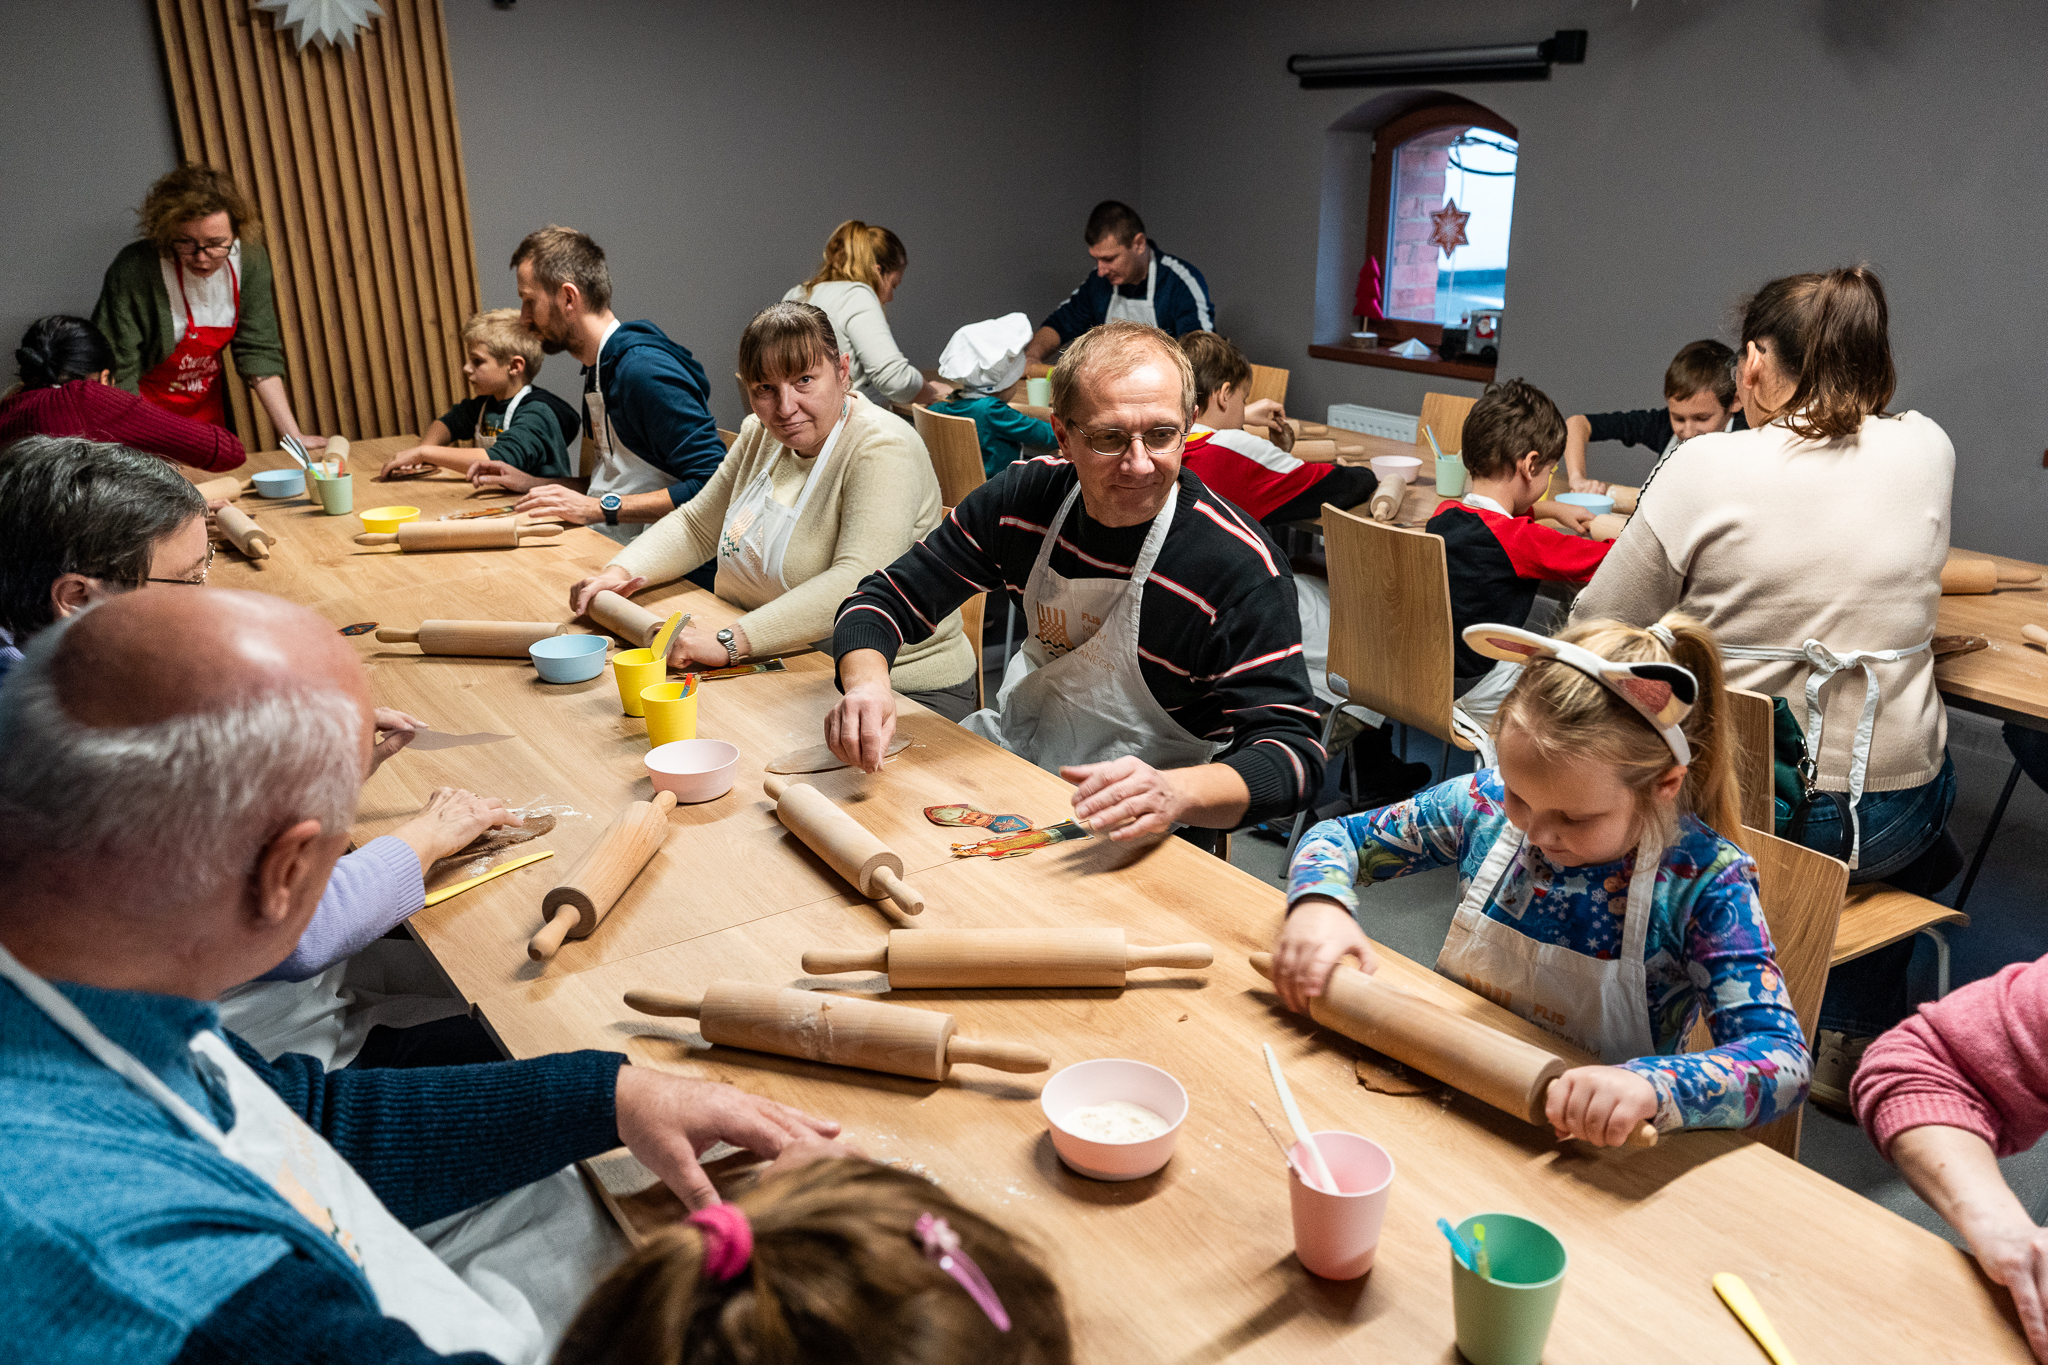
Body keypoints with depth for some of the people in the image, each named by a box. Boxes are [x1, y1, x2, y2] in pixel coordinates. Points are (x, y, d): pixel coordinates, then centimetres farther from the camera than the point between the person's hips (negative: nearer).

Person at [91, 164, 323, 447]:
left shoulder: (249, 260, -13)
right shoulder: (132, 273, -26)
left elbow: (259, 351, -9)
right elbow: (118, 378, -23)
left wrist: (292, 436, -14)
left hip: (207, 408, 4)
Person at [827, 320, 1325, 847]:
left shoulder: (1241, 570, -24)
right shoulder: (1024, 497, -9)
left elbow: (1294, 753, -27)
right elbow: (886, 599, -2)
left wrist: (1172, 793, -48)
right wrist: (866, 684, -26)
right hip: (1011, 742, 5)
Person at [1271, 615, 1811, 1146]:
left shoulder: (1705, 881, -18)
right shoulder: (1487, 801, -8)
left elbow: (1785, 1061, -24)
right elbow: (1339, 837, 5)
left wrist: (1648, 1087, -42)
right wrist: (1319, 902, -18)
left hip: (1587, 1152, -2)